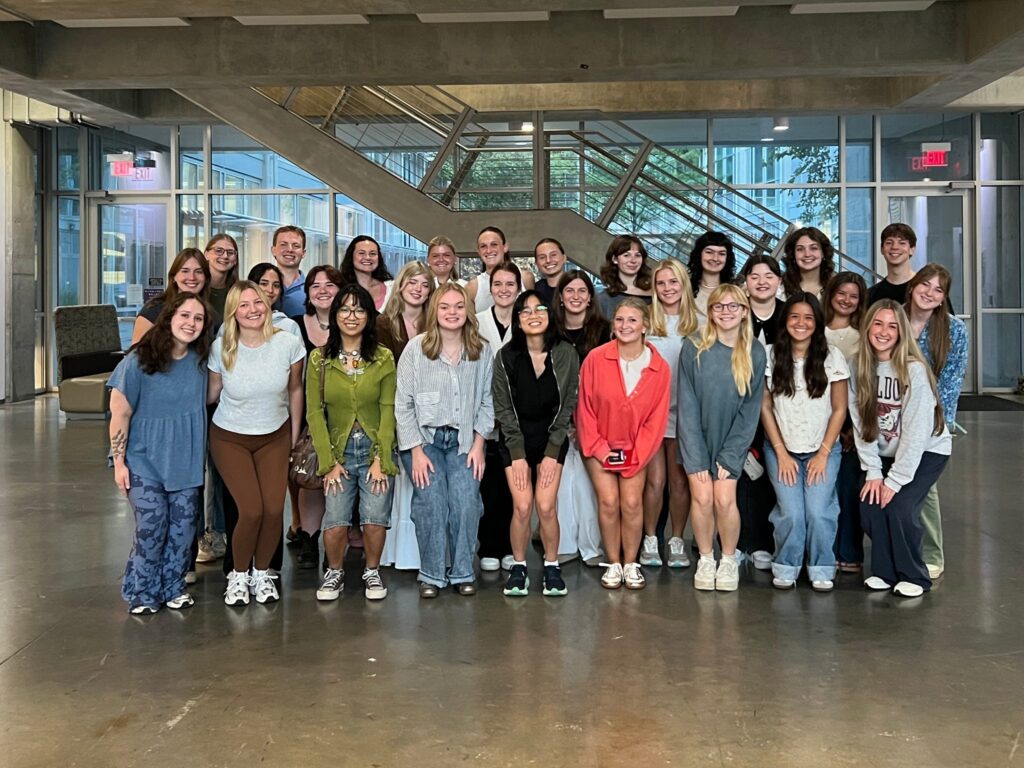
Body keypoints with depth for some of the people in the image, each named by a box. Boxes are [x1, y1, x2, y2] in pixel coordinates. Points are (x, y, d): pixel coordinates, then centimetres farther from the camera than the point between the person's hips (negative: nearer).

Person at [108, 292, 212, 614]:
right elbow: (120, 413, -10)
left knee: (183, 526, 5)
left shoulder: (200, 361, 1)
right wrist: (119, 461, -10)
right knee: (151, 525, -7)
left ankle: (173, 586, 23)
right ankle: (142, 593, 12)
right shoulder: (140, 360, -12)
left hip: (186, 461, 4)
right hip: (145, 459, -4)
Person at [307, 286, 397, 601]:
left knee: (375, 519, -10)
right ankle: (335, 572, 15)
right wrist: (329, 462, -6)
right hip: (338, 452, 0)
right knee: (335, 522, -12)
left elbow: (388, 410, -1)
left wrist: (380, 459, -9)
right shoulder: (319, 359, 3)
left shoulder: (384, 358, 3)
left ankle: (372, 572, 16)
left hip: (376, 450, 0)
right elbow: (314, 413, 1)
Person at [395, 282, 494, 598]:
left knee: (466, 503, -15)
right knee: (432, 503, -16)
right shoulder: (416, 349, -6)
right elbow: (403, 405, -5)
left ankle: (462, 572, 3)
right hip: (423, 438, -1)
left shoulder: (483, 351, 1)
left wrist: (478, 444, -3)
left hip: (463, 440, 2)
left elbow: (486, 402, 5)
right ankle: (432, 574, 1)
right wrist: (416, 451, -10)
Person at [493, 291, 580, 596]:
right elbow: (503, 409, -4)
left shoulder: (565, 354, -6)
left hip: (552, 439, 0)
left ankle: (552, 568, 9)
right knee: (522, 507, -8)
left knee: (546, 506, -9)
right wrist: (518, 455, -9)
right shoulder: (505, 357, -6)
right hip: (515, 441, 0)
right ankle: (518, 568, 10)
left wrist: (551, 454, -7)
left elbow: (567, 406, -3)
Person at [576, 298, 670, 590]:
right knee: (608, 501, -10)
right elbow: (584, 407, -7)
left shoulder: (659, 368, -8)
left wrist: (636, 455, -9)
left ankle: (631, 564, 8)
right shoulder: (595, 359, -13)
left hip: (635, 448, 1)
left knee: (632, 503, -9)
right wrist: (599, 449, -10)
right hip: (600, 446, -1)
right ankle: (613, 564, 6)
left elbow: (657, 418, -4)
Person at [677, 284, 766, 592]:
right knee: (702, 497, -12)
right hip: (697, 437, 0)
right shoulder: (693, 350, -8)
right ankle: (705, 559, 10)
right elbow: (687, 405, -8)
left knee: (725, 499, -13)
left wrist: (729, 458, -7)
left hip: (732, 439, 0)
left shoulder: (755, 353, -4)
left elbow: (750, 409, -3)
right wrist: (696, 458, -12)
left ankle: (729, 560, 10)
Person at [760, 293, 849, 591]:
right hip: (781, 449, 0)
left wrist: (823, 454, -4)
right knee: (791, 513, -16)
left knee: (818, 511, -17)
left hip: (823, 450, 0)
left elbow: (839, 409, 0)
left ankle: (821, 569, 7)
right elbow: (765, 407, 0)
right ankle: (785, 567, 8)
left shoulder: (831, 357, -3)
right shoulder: (771, 356, -3)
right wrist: (781, 452, -4)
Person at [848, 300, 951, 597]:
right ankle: (885, 571, 9)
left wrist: (895, 480, -21)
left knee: (899, 507, -19)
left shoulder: (914, 369, -23)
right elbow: (861, 423, -7)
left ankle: (914, 577, 3)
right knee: (870, 505, -13)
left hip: (926, 451, -4)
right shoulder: (858, 366, -9)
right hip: (885, 453, 4)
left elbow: (916, 432, -23)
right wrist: (872, 472, -12)